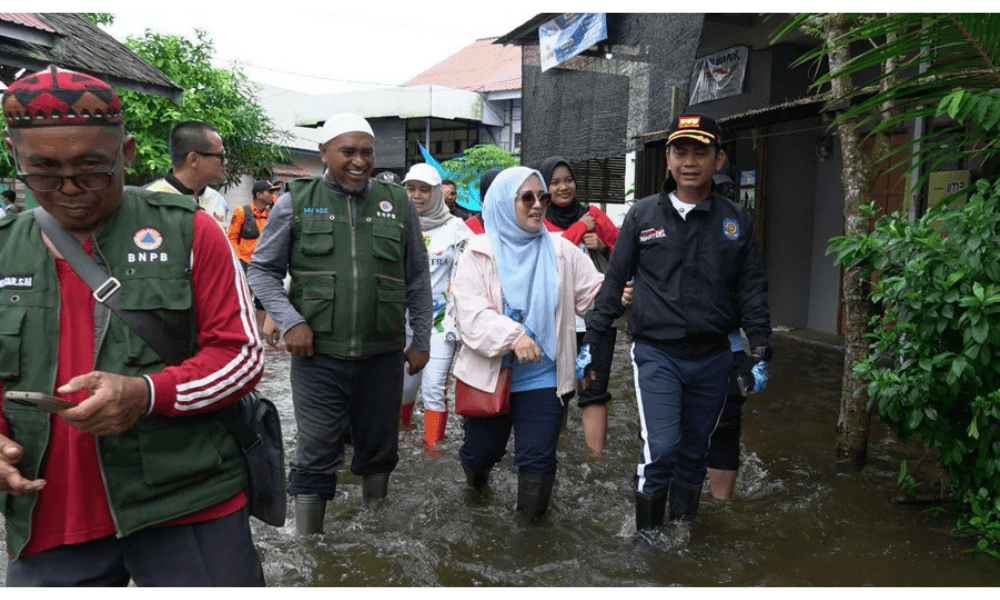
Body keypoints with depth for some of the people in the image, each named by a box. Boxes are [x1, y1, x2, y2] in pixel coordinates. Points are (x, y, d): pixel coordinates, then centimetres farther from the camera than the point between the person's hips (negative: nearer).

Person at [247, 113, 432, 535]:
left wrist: (421, 340, 9)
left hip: (382, 353, 2)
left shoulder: (398, 204, 7)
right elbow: (262, 269, 5)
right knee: (316, 455, 4)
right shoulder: (296, 202, 2)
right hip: (318, 353, -2)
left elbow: (417, 279, 11)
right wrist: (289, 321, -9)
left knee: (379, 451, 16)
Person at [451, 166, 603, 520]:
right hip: (489, 373, 0)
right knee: (481, 449, 15)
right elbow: (470, 312, -16)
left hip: (542, 376, 1)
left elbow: (595, 294, 0)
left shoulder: (561, 251, 2)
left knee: (538, 458, 2)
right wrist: (513, 336, -30)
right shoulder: (479, 254, -5)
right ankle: (476, 476, 52)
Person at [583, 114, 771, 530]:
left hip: (712, 357, 3)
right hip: (656, 354, -2)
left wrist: (760, 350, 2)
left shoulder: (736, 220, 6)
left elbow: (752, 289, 9)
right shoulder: (643, 215, 2)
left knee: (693, 453, 13)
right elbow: (614, 281, 6)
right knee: (660, 450, -11)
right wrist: (593, 339, 4)